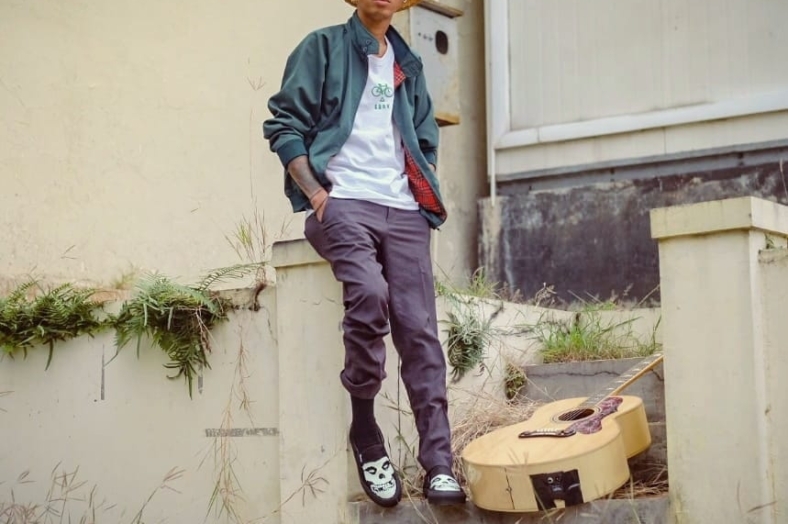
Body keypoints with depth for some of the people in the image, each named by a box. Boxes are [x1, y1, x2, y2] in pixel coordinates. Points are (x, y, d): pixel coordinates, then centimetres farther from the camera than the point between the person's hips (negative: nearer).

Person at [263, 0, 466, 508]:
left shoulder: (408, 64, 22)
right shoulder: (324, 47, 8)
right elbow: (284, 123, 2)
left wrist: (427, 189, 11)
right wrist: (314, 192, -9)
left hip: (404, 210, 5)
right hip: (344, 202, -5)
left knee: (418, 327, -6)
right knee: (369, 293, -30)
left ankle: (438, 463, -7)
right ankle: (366, 438, -14)